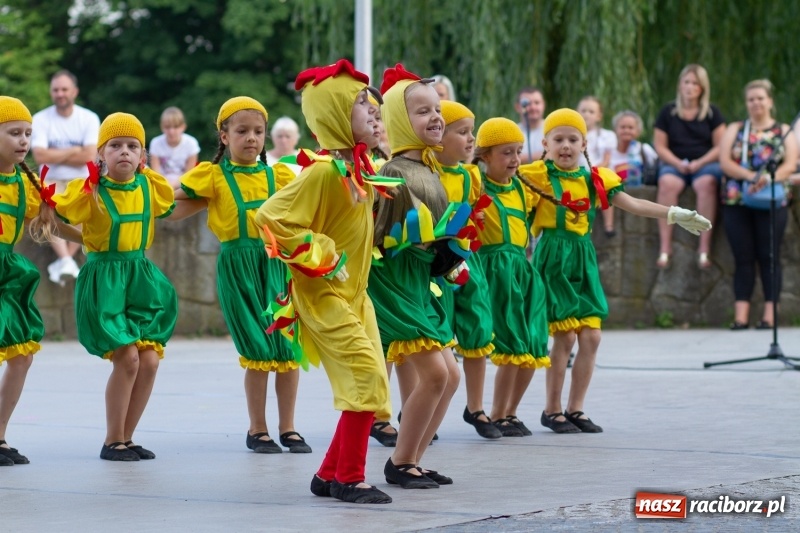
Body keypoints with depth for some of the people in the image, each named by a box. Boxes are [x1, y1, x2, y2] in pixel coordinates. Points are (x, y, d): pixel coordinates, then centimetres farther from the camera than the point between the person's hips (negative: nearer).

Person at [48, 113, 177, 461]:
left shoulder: (150, 187, 5)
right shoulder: (91, 192, -9)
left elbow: (170, 208, 26)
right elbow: (55, 212, -6)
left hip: (141, 278, 5)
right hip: (103, 280, -5)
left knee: (150, 361, -3)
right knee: (127, 357, -15)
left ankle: (126, 437, 13)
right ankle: (112, 441, 0)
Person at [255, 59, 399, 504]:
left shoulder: (361, 167, 7)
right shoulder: (324, 170, -20)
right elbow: (273, 217, -22)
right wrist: (320, 260, -19)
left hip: (354, 294, 9)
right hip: (324, 294, -9)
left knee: (372, 384, 8)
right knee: (367, 375, -16)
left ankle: (330, 474, 19)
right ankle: (350, 479, -6)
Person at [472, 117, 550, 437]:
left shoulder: (523, 187, 14)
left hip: (524, 269, 7)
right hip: (496, 270, -7)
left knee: (533, 350, 8)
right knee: (512, 348, -8)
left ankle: (510, 412, 24)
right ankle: (498, 416, 7)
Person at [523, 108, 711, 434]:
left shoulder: (594, 179, 9)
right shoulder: (538, 176, -4)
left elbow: (633, 205, 10)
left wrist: (675, 215, 7)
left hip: (583, 261, 5)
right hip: (553, 259, -5)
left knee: (590, 336, 1)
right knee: (565, 335, -8)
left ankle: (575, 409, 13)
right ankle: (552, 410, 6)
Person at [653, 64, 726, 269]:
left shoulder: (712, 112, 7)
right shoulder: (668, 112, 8)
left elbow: (720, 147, 3)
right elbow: (660, 146, 5)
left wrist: (699, 163, -12)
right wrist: (678, 163, -12)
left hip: (705, 163, -1)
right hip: (674, 163, 1)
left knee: (706, 183, -37)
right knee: (667, 183, -35)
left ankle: (704, 247, -35)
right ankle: (665, 247, -36)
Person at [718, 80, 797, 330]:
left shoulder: (784, 132, 10)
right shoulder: (735, 130, 12)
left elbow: (790, 164, -3)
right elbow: (725, 162, 0)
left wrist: (770, 178, -23)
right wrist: (751, 175, -17)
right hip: (736, 201, 1)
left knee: (769, 257, -4)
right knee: (743, 259, -2)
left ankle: (769, 315, -4)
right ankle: (741, 316, -5)